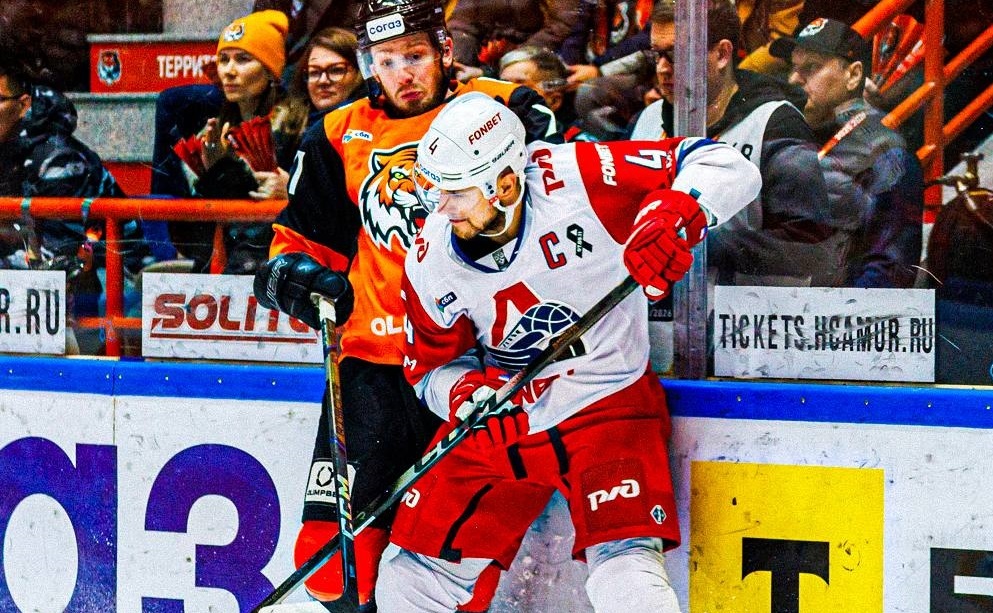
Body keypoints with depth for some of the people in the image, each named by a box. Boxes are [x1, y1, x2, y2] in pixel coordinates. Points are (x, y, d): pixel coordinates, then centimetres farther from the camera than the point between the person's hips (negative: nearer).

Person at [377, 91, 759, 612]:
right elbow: (432, 366, 6)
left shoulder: (577, 180, -23)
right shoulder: (430, 263, -9)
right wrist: (464, 390, -17)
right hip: (499, 424, 4)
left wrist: (677, 213, -43)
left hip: (604, 405, -4)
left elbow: (728, 168, -23)